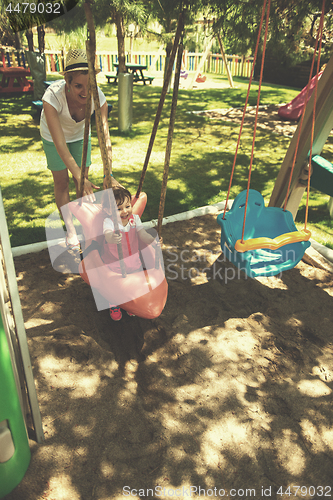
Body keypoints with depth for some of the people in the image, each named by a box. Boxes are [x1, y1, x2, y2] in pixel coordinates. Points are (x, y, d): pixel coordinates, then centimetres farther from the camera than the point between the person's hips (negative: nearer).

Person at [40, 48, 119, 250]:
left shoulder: (98, 97, -32)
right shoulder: (52, 96, -40)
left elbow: (105, 137, -35)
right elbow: (59, 143, -43)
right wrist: (78, 176, -50)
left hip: (80, 134, 2)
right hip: (53, 136, -2)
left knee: (84, 179, 6)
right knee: (62, 182, 2)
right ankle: (70, 230, 18)